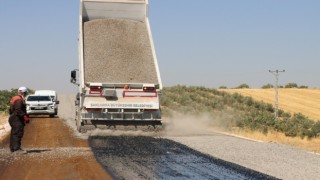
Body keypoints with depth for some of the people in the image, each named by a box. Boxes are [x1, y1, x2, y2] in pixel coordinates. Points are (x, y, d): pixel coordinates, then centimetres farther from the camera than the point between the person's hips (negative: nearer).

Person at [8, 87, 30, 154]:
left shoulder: (14, 98, 19)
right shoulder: (19, 100, -14)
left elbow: (10, 110, 24)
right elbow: (18, 110, -25)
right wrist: (25, 117, -27)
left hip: (13, 118, 11)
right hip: (17, 119, -11)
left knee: (14, 133, 14)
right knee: (18, 133, -15)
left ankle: (12, 148, 19)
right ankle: (17, 148, -23)